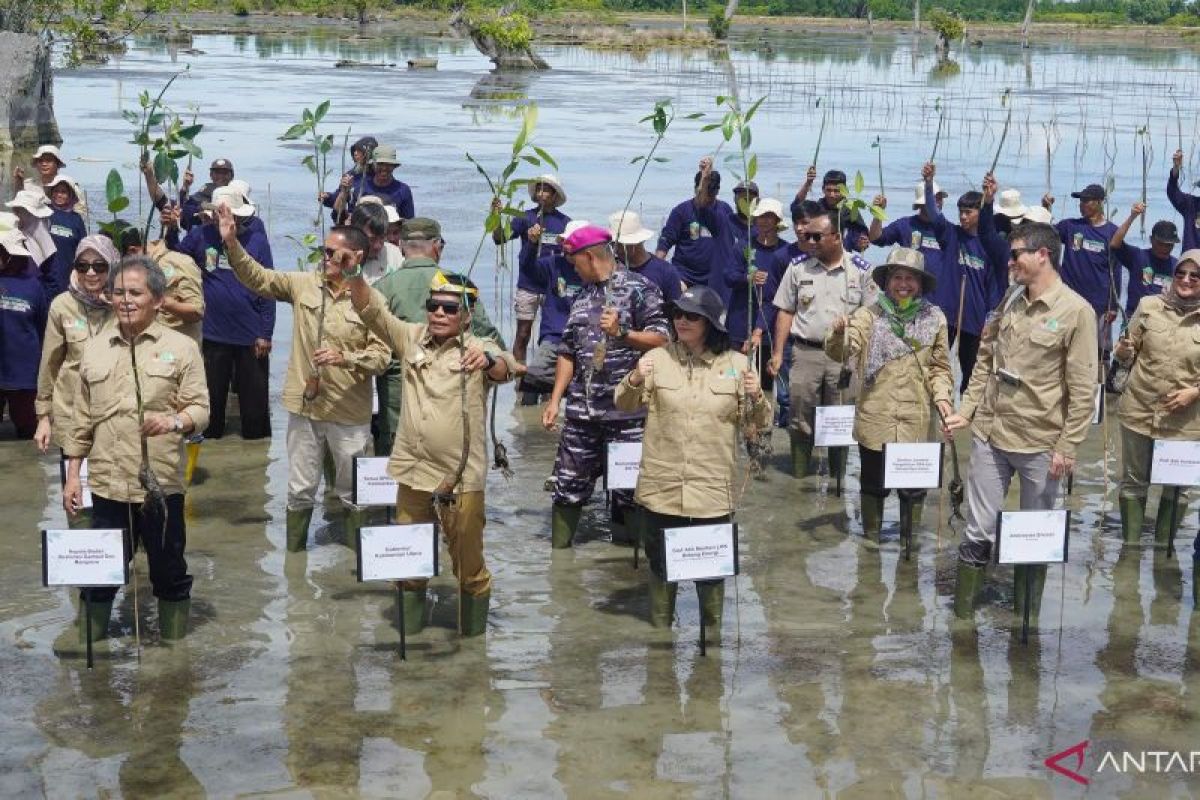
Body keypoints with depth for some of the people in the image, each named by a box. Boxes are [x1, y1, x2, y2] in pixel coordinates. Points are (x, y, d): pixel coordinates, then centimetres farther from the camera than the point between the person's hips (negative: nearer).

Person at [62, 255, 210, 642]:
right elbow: (81, 418, 12)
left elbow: (200, 407, -3)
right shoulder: (93, 348, 9)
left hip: (161, 483, -2)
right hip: (107, 483, 2)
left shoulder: (181, 347, 0)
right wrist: (72, 475, 9)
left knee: (170, 573, 9)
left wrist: (174, 421, -25)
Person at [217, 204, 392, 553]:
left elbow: (382, 355, -12)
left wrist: (345, 358, -27)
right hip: (305, 405, 3)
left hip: (349, 412, -3)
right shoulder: (304, 284, 2)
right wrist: (232, 243, -13)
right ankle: (293, 551, 28)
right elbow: (258, 277, 0)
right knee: (300, 489, 14)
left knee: (354, 491, 11)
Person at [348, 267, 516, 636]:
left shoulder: (478, 350, -6)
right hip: (413, 471, 4)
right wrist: (354, 274, -18)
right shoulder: (412, 338, 6)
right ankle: (407, 630, 34)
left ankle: (474, 637, 25)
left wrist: (489, 360, -50)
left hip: (461, 478, -4)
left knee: (468, 564, 7)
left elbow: (505, 368, -26)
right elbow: (371, 309, 0)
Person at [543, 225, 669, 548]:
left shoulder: (638, 288, -4)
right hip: (581, 409, 6)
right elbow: (568, 351, 17)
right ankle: (557, 550, 16)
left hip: (626, 409, -6)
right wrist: (555, 400, 11)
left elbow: (661, 339, -9)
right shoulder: (582, 296, 15)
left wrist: (622, 332, -22)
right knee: (568, 485, 7)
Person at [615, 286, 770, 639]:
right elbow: (624, 405, 3)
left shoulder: (736, 364, 0)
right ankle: (659, 630, 28)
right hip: (663, 486, 1)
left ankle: (712, 633, 27)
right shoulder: (658, 358, 1)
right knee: (661, 563, 12)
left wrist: (757, 398, -17)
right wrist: (634, 381, -17)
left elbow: (758, 422, 4)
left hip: (713, 488, -1)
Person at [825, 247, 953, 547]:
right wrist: (838, 333, -36)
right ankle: (871, 538, 30)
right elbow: (841, 353, -15)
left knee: (913, 487, 10)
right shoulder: (869, 316, -3)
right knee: (873, 485, 13)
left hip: (916, 421, 1)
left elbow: (939, 367, 9)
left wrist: (942, 397, -7)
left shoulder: (934, 318, 2)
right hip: (875, 420, -1)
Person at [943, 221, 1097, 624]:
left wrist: (1067, 447, -13)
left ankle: (1026, 617, 28)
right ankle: (962, 613, 18)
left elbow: (1083, 389, -12)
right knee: (978, 531, 8)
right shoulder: (1010, 301, 6)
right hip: (990, 433, 4)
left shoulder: (1077, 311, -12)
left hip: (1040, 443, -4)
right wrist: (966, 411, 5)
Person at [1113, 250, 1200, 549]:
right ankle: (1130, 545, 26)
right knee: (1134, 482, 12)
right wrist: (1122, 351, -17)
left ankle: (1163, 546, 29)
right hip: (1139, 411, 1)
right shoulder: (1148, 306, -3)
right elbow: (1127, 357, 4)